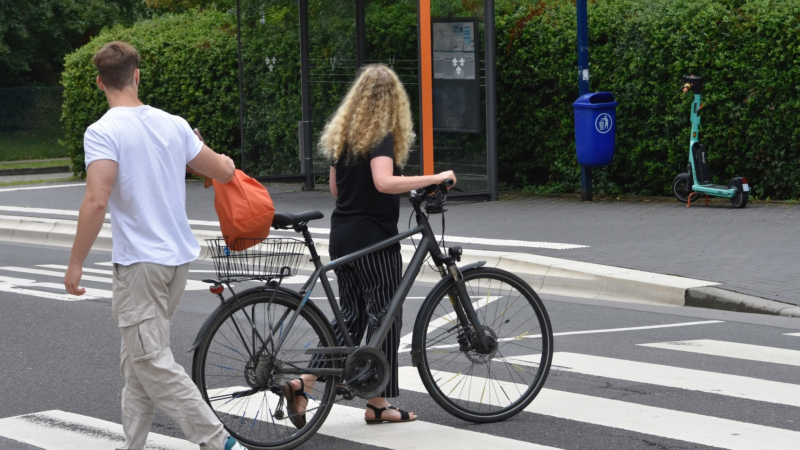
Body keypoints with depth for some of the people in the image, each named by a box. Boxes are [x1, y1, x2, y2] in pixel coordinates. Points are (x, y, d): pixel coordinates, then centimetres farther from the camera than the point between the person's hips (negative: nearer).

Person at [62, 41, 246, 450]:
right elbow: (224, 171, 16)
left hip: (140, 263, -7)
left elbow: (96, 201, -23)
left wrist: (75, 263, -16)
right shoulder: (173, 125, 7)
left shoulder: (103, 132, -12)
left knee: (152, 363, -4)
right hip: (178, 257, 7)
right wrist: (225, 161, 40)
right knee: (138, 362, 16)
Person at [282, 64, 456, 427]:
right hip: (373, 236, -8)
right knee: (385, 316, 3)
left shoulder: (341, 134, 10)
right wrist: (435, 178, -25)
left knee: (350, 316, 13)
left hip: (341, 233, 8)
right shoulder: (382, 136, -13)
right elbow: (384, 182, -29)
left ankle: (303, 383, -1)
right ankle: (378, 404, 9)